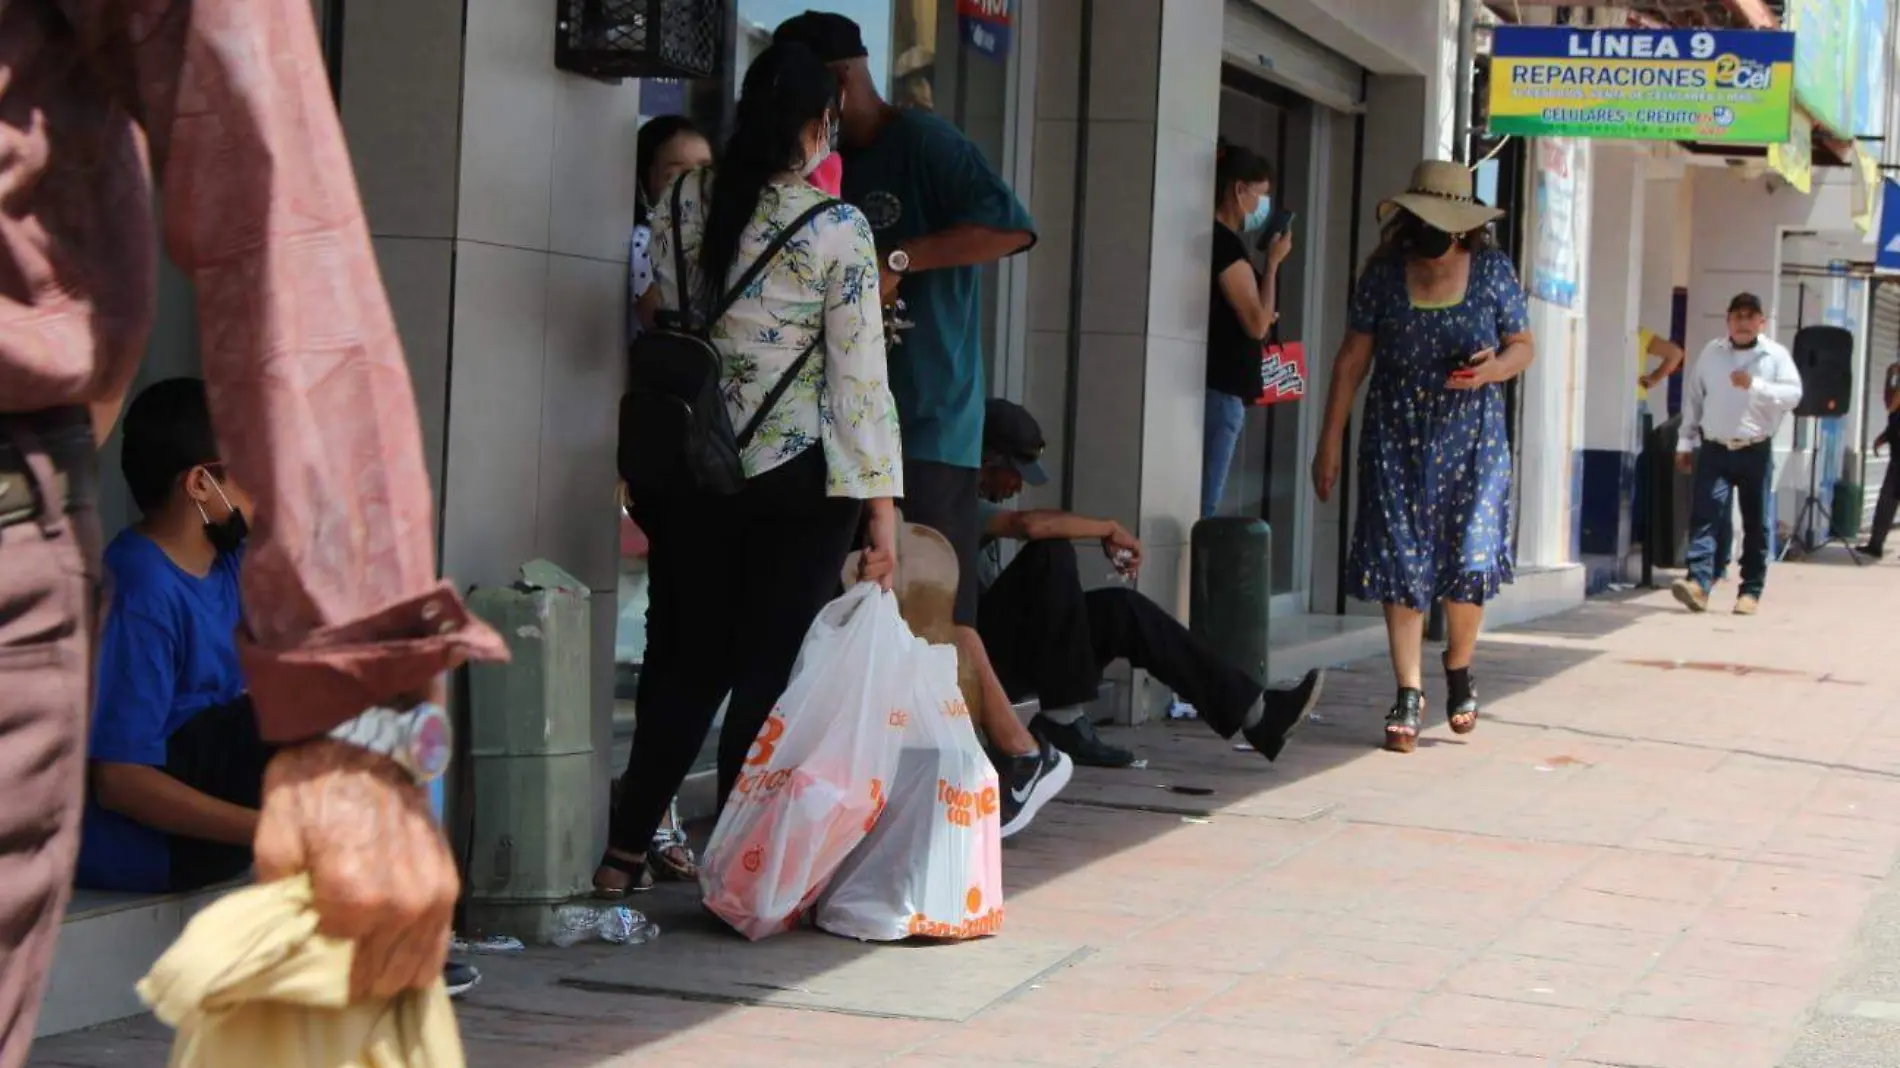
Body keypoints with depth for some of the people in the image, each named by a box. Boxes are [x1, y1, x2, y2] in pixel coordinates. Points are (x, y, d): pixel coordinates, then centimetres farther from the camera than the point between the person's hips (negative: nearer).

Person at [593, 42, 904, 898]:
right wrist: (881, 502, -5)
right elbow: (860, 376, -10)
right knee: (770, 672, 4)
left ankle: (625, 854, 15)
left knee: (684, 664, 14)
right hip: (799, 481, -4)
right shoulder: (837, 230, -9)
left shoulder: (682, 205, 2)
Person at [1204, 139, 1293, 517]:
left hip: (1218, 387, 10)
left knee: (1201, 503, 5)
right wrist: (1273, 262, -6)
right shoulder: (1226, 244, -12)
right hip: (1221, 391, -10)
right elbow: (1257, 324, -13)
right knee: (1202, 505, -12)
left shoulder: (1216, 240, 16)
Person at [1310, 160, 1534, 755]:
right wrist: (1330, 442, 2)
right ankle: (1409, 694, 4)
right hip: (1396, 442, 1)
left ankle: (1459, 670, 17)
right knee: (1401, 566, -3)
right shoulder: (1384, 274, 0)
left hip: (1472, 440, -1)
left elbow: (1522, 346, 8)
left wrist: (1491, 369, -16)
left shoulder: (1492, 271, 0)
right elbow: (1353, 360, 4)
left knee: (1472, 560, -9)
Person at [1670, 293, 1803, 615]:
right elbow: (1693, 398, 13)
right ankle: (1698, 582, -23)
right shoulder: (1711, 353, 8)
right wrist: (1686, 442, 11)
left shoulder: (1776, 355, 1)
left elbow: (1793, 394, -9)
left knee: (1756, 522, 5)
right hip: (1715, 449, 1)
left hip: (1756, 451, -1)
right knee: (1705, 515, -14)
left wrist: (1755, 385, -23)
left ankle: (1751, 591, 12)